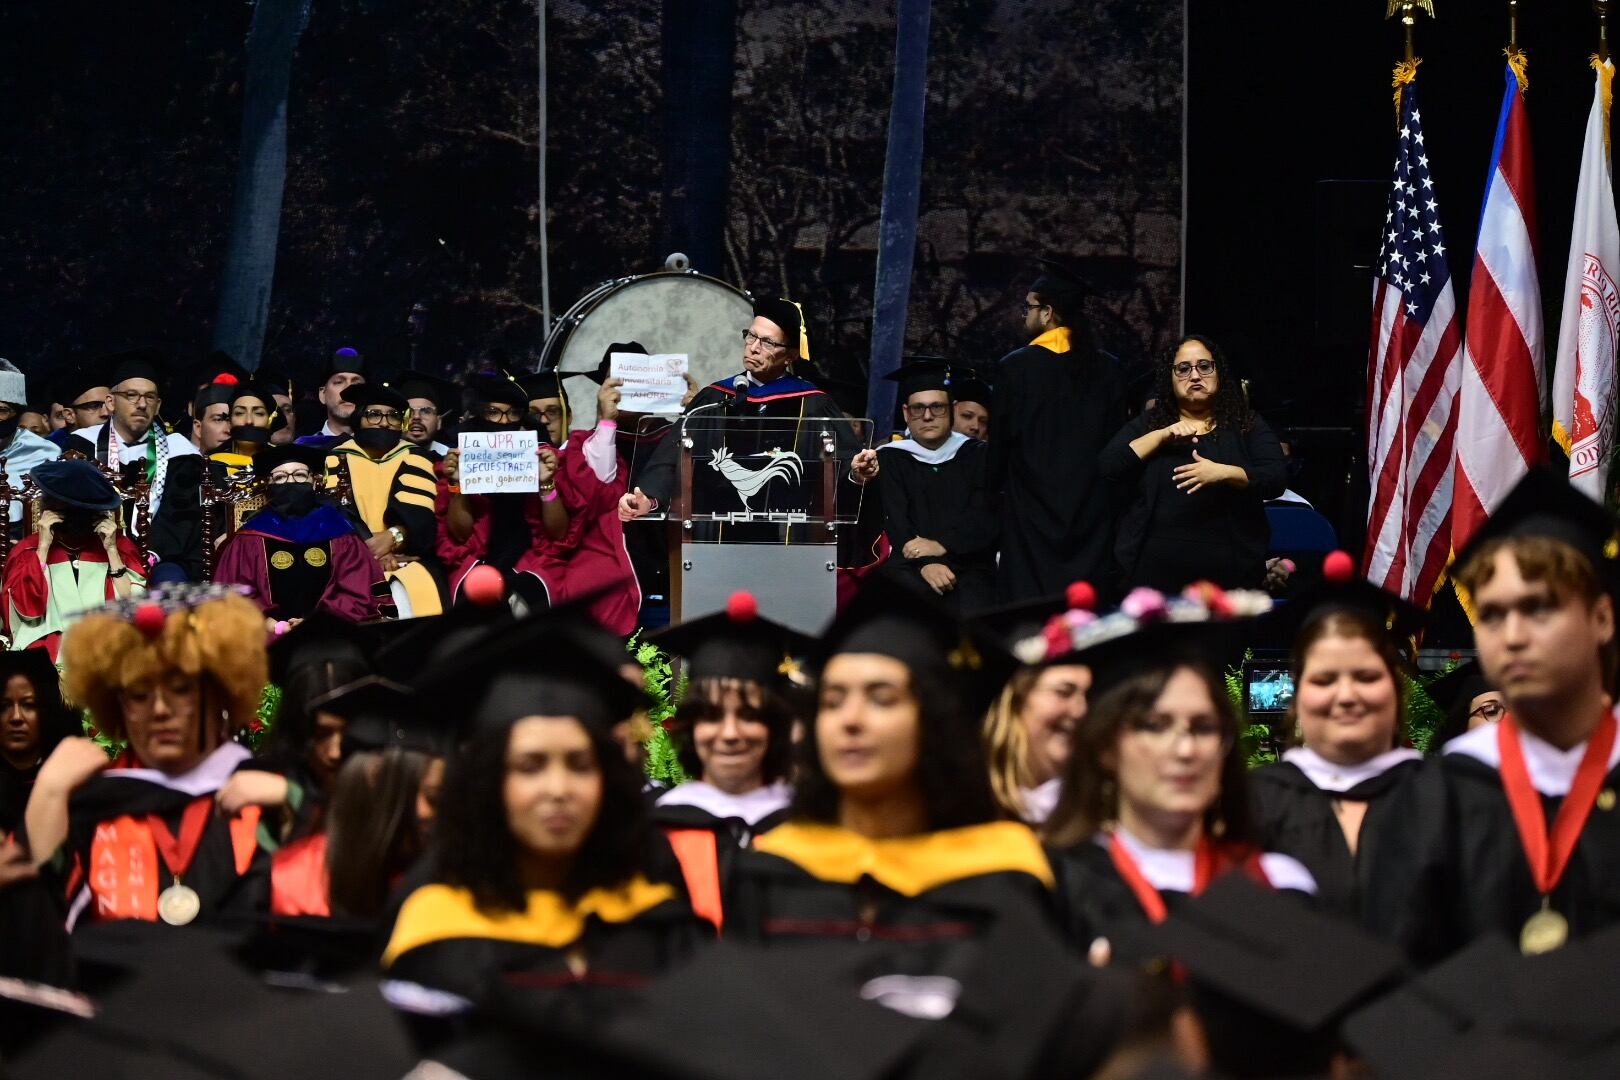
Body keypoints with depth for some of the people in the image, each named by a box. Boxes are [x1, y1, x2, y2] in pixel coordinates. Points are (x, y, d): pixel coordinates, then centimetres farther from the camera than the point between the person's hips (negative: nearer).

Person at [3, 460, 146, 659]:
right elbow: (28, 608, -6)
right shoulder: (28, 550, 9)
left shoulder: (119, 546, 11)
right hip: (49, 648, -1)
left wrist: (112, 550, -4)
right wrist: (44, 546, -6)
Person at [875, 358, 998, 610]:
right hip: (910, 566, -1)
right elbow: (895, 523, -2)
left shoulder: (978, 456, 15)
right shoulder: (890, 459, 12)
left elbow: (985, 518, 2)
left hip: (970, 566, 1)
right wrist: (924, 563, -20)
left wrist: (942, 545, -15)